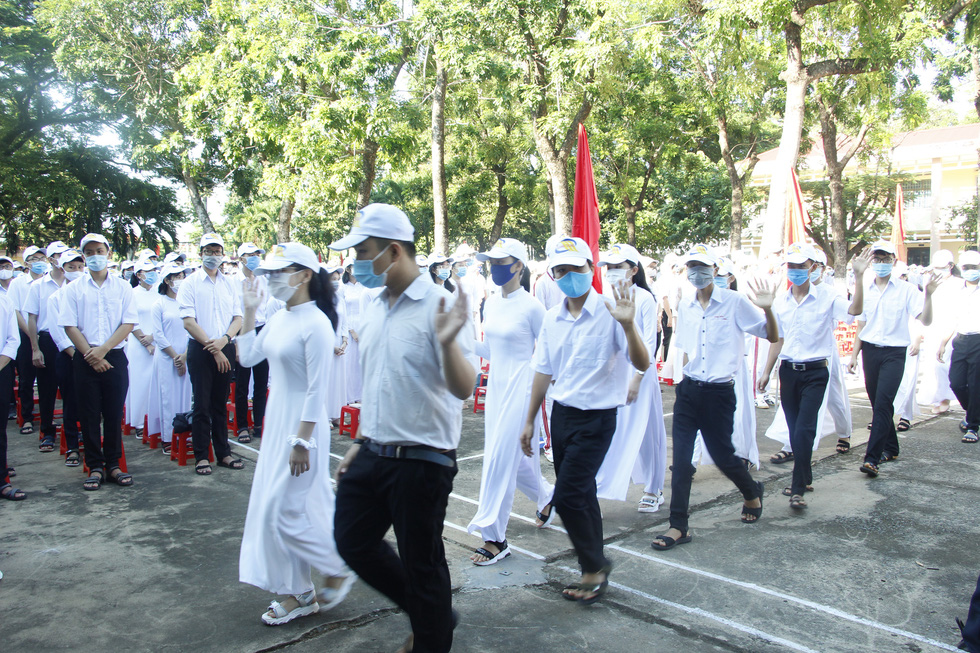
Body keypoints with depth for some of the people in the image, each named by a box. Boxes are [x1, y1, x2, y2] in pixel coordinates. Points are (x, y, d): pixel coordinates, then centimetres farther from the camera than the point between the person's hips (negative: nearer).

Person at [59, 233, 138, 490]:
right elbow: (70, 326, 0)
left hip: (114, 357, 0)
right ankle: (95, 467, 11)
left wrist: (103, 349, -12)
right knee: (89, 415, 3)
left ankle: (113, 465, 13)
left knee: (114, 414, 4)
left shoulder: (122, 287, 6)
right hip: (85, 359, 0)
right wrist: (91, 355, -10)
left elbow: (128, 323, -2)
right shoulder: (73, 289, 6)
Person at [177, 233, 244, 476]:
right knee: (202, 404, 0)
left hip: (225, 349, 3)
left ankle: (223, 453, 16)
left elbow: (238, 318, 7)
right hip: (200, 349, -3)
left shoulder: (230, 283, 11)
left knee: (221, 404, 10)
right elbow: (188, 321, -7)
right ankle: (201, 456, 8)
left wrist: (223, 340, -11)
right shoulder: (190, 283, 0)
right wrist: (212, 347, -11)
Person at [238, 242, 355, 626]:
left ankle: (338, 571, 19)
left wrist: (302, 442, -21)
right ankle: (298, 594, 25)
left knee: (285, 510, -3)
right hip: (277, 421, 9)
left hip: (302, 425, -9)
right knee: (274, 507, 13)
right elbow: (248, 357, 13)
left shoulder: (315, 324, -18)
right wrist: (249, 311, 8)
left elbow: (317, 390, -20)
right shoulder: (278, 319, 7)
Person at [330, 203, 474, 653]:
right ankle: (429, 613, 36)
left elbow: (463, 389, -23)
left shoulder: (438, 306, -16)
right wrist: (361, 443, 19)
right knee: (353, 541, 17)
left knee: (421, 562, 6)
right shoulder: (373, 310, 8)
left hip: (421, 460, -8)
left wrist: (447, 342, -40)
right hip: (373, 454, 8)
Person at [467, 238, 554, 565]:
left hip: (521, 388, -7)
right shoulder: (491, 304, 8)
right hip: (496, 386, 7)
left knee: (501, 458, -6)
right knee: (513, 457, 15)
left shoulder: (531, 306, -12)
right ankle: (547, 495, 43)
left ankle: (494, 538, 4)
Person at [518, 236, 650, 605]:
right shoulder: (552, 319, 5)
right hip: (562, 414, 6)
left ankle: (594, 567, 13)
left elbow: (642, 365, -19)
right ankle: (595, 570, 31)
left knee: (567, 496, -9)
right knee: (581, 495, 15)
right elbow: (543, 372, 12)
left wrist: (628, 326, -36)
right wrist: (529, 421, 15)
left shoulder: (609, 314, -13)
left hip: (596, 418, -6)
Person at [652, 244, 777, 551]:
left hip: (719, 392, -4)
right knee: (681, 458, 0)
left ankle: (752, 493, 39)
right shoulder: (684, 306, 7)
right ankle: (679, 526, 8)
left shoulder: (734, 302, -8)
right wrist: (684, 376, 10)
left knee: (721, 454, 6)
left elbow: (772, 337, -6)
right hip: (688, 390, 4)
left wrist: (767, 309, -22)